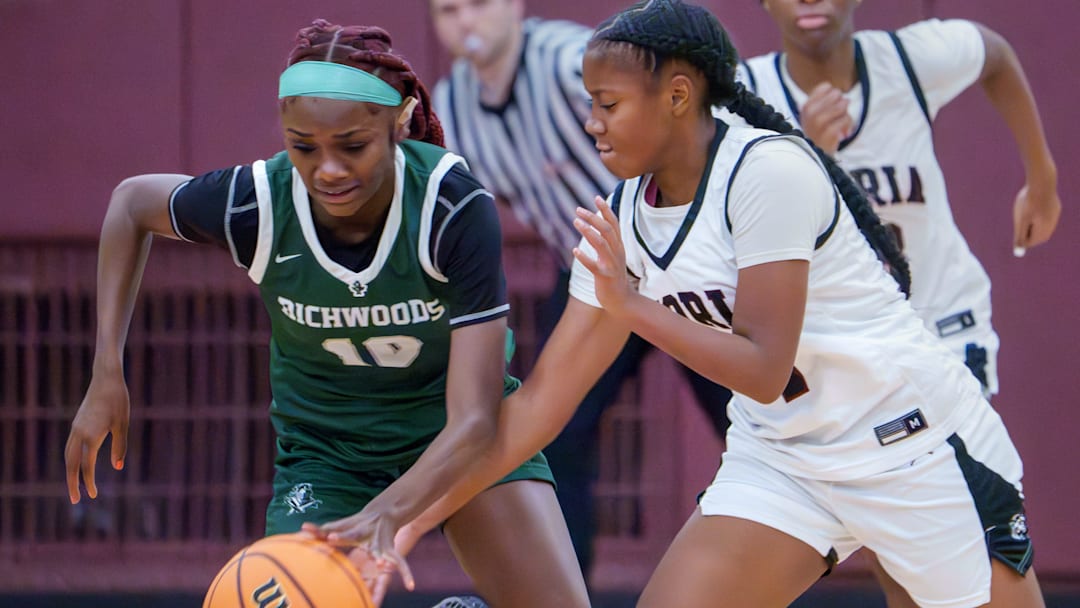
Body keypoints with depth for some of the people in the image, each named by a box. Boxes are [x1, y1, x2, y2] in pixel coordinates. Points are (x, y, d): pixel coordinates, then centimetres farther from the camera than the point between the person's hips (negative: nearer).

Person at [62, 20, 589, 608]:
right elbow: (132, 202, 1)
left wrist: (384, 519, -49)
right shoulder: (256, 206, -23)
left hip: (461, 441, -1)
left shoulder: (455, 206, -29)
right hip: (325, 449, 1)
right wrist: (107, 377, -5)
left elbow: (473, 420, -31)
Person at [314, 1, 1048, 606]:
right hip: (780, 457, 7)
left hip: (912, 438, -7)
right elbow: (541, 399, 1)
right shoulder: (624, 219, 0)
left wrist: (632, 305, -27)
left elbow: (764, 370, -23)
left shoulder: (767, 170, -21)